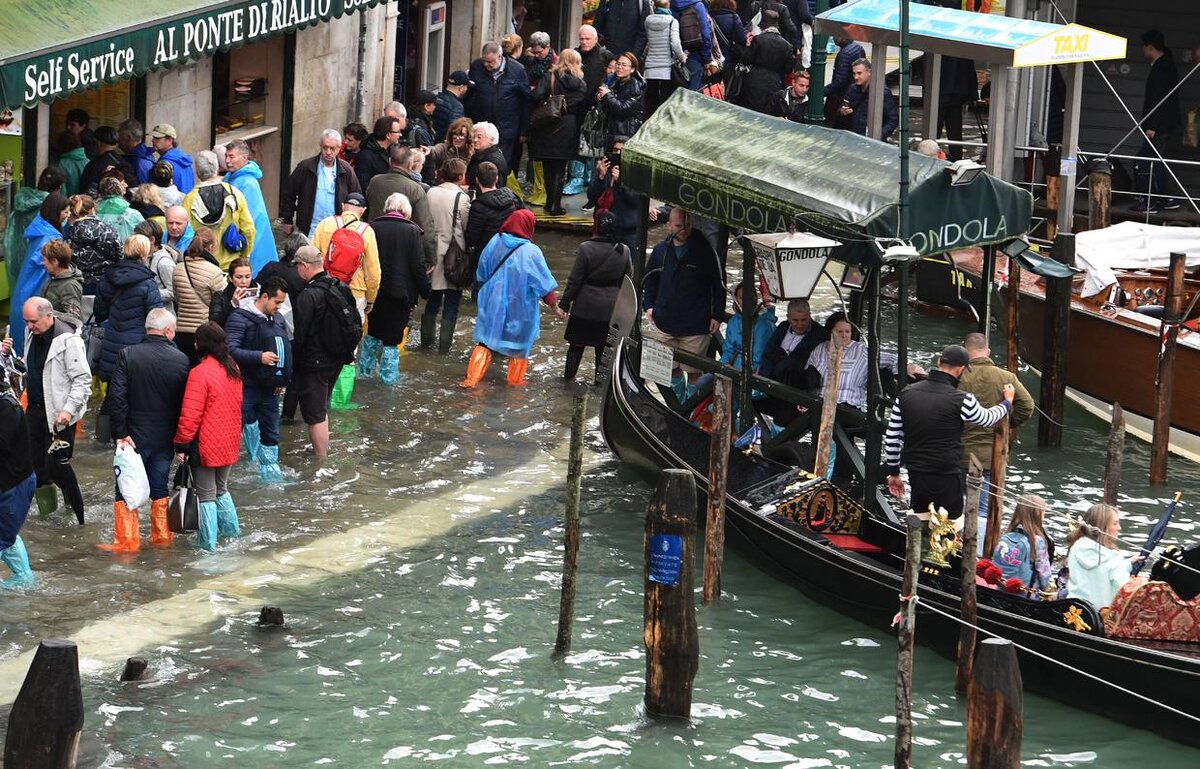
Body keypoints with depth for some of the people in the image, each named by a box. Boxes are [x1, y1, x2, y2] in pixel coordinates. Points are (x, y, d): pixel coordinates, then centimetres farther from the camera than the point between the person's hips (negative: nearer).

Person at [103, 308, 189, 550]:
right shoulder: (181, 360, -6)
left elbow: (116, 397, -17)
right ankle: (162, 536, 23)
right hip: (166, 437, 3)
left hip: (135, 437, -2)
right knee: (160, 488, 16)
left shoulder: (128, 355, -12)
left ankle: (126, 541, 6)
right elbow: (185, 402, 0)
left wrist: (120, 433, -10)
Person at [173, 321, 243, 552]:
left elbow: (190, 415, -22)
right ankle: (231, 531, 29)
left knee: (206, 496, 1)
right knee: (221, 489, 24)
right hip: (229, 444, 7)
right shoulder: (233, 369, 4)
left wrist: (181, 444, -14)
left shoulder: (200, 373, -20)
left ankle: (208, 545, 4)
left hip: (206, 446, -7)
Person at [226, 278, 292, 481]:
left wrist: (283, 379, 8)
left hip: (269, 388, 7)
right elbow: (231, 350, -22)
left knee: (271, 432, 13)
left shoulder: (277, 319, 10)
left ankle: (269, 469, 24)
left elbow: (286, 350, 21)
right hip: (245, 387, -7)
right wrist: (260, 357, -29)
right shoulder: (240, 318, -13)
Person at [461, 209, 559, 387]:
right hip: (520, 308, -3)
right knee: (520, 342, 17)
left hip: (493, 304, 3)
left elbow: (481, 275, 6)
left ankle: (472, 378, 3)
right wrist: (553, 302, 2)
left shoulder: (495, 243, -8)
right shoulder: (531, 252, -20)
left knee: (485, 339, 11)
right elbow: (544, 283, -12)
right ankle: (515, 379, 28)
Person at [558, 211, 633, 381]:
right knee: (604, 347, 13)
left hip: (585, 306, -2)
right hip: (610, 307, 2)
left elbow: (574, 281, -12)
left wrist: (564, 304, -4)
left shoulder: (585, 249, -16)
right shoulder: (624, 252, -7)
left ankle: (569, 374, 22)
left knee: (577, 343, 13)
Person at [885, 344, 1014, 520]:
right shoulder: (961, 401, -16)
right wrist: (1008, 402, 26)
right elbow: (988, 419, 5)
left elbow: (892, 438, 5)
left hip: (915, 476, 5)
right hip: (946, 480, -5)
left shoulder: (906, 393, -1)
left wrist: (893, 473, 17)